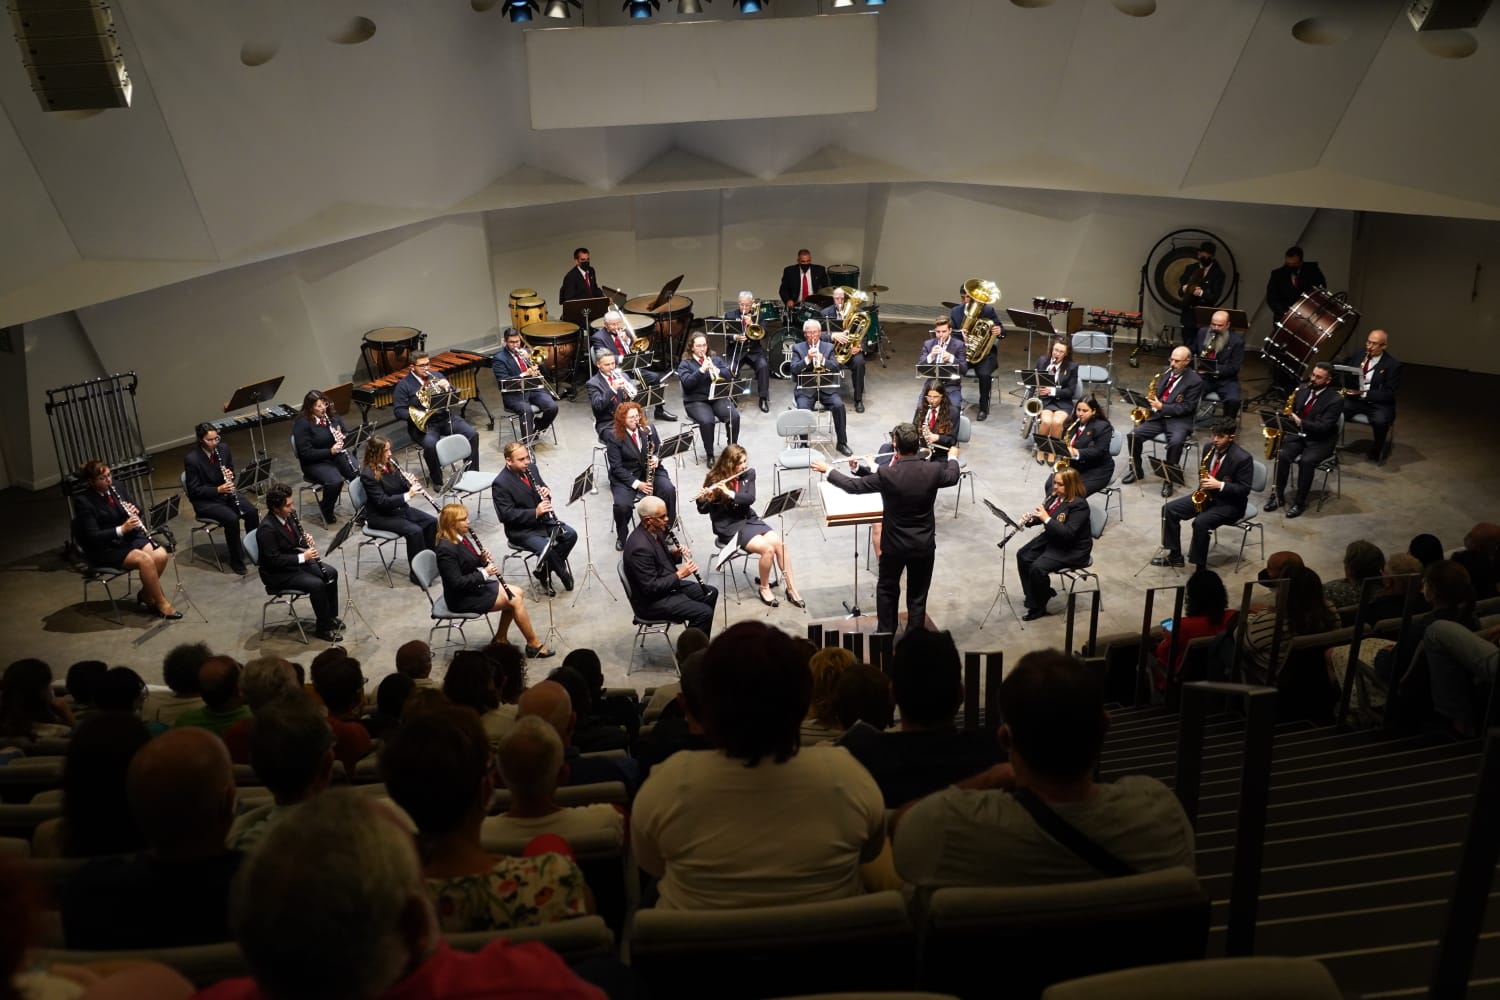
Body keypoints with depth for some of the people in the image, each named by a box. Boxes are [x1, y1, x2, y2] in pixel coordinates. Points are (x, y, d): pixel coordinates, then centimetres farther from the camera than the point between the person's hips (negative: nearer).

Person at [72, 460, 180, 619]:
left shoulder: (114, 490, 4)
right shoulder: (83, 502, -15)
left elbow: (123, 516, 15)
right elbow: (93, 537, -19)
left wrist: (134, 513, -10)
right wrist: (121, 529, -29)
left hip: (127, 539, 6)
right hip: (103, 549, -6)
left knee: (161, 555, -19)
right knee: (145, 560, -29)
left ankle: (145, 594, 2)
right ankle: (162, 604, -17)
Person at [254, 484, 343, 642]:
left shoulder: (290, 515, -4)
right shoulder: (267, 529, -28)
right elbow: (274, 560, -27)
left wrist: (306, 540, -10)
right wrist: (303, 557, -26)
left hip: (296, 560, 8)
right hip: (277, 573, -8)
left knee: (331, 573, -2)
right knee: (316, 584, -24)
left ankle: (332, 616, 12)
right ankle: (324, 628, -8)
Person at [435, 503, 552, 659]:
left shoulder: (461, 538, 3)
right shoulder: (446, 549, -25)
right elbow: (457, 583, -28)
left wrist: (483, 560, -7)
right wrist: (484, 573, -23)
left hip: (476, 586, 10)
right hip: (463, 598, -10)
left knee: (517, 594, 5)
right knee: (516, 601, -12)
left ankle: (500, 638, 12)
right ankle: (534, 644, 0)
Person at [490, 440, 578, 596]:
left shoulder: (531, 469, 1)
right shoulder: (500, 484, -19)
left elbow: (543, 487, 15)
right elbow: (507, 514, -21)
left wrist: (547, 492, -11)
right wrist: (535, 513, -30)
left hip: (544, 519, 7)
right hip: (521, 530, -7)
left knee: (571, 535, -11)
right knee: (546, 548, -28)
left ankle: (543, 572, 3)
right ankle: (565, 576, 1)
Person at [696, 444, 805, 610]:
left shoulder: (749, 474, 1)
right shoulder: (714, 478, -8)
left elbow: (750, 498, -13)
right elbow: (703, 510, -6)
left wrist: (730, 493, -28)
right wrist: (701, 499, -28)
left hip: (749, 520, 4)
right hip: (729, 527, -4)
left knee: (780, 544, -19)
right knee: (767, 548, -24)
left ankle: (791, 588, -8)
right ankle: (764, 589, -4)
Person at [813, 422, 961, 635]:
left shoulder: (886, 474, -23)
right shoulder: (933, 471, -15)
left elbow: (853, 486, -12)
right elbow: (952, 477, 8)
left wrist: (827, 470, 2)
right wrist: (953, 457, 31)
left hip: (894, 544, -1)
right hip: (924, 545, 1)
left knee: (887, 589, 22)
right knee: (917, 595, 14)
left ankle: (885, 633, 34)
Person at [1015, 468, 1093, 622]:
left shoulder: (1079, 505, -25)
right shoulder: (1055, 496, 0)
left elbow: (1068, 533, -31)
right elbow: (1042, 516, 11)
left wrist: (1046, 518, -34)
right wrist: (1030, 519, -12)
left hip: (1072, 549, -9)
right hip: (1051, 539, 9)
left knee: (1038, 567, -23)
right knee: (1022, 555, 1)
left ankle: (1038, 607, -4)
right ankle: (1035, 594, 13)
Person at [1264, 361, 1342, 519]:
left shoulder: (1334, 399, -16)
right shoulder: (1304, 390, 2)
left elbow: (1324, 427, -23)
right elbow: (1293, 412, 14)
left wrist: (1300, 422, -34)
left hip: (1320, 440, -5)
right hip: (1299, 434, 5)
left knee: (1306, 461, -31)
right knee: (1283, 454, -23)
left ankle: (1300, 502, -18)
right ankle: (1278, 494, -10)